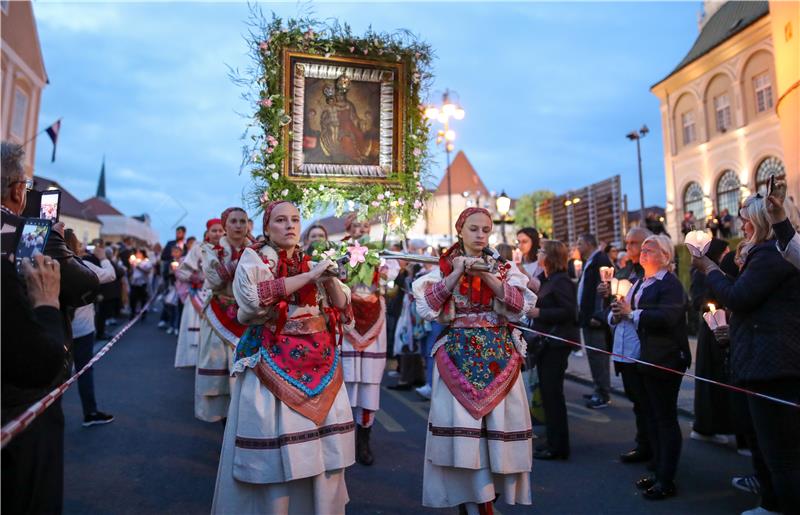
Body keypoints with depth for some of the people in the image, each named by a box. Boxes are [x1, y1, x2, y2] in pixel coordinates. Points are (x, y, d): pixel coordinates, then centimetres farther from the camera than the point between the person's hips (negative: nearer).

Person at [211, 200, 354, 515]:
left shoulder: (312, 262, 13)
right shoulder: (254, 259, 0)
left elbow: (341, 309, 10)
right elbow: (255, 297, -21)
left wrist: (329, 278, -7)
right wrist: (310, 276, -19)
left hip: (319, 361, 5)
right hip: (274, 362, -4)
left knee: (324, 444, 7)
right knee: (275, 445, -3)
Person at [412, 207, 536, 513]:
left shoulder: (503, 267, 11)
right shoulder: (443, 267, 6)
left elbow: (521, 306, -4)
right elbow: (426, 308, -7)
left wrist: (487, 276, -12)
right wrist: (456, 275, -11)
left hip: (499, 356, 2)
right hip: (458, 356, -2)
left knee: (498, 421, 2)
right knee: (462, 422, -6)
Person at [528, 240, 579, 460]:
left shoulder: (561, 281, -14)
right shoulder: (548, 280, 15)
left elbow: (569, 311, -21)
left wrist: (539, 313, -20)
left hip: (557, 343, -10)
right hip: (546, 342, 10)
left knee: (552, 393, -4)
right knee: (548, 392, 14)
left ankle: (558, 446, 6)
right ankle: (554, 442, 24)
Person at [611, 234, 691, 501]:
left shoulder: (670, 284, -11)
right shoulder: (640, 283, 16)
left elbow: (666, 317, -26)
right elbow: (626, 310, 15)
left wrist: (631, 313, -21)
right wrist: (617, 313, -7)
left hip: (664, 359, -8)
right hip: (642, 359, 9)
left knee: (665, 419, 0)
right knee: (651, 417, 15)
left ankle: (667, 481, 10)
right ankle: (658, 471, 27)